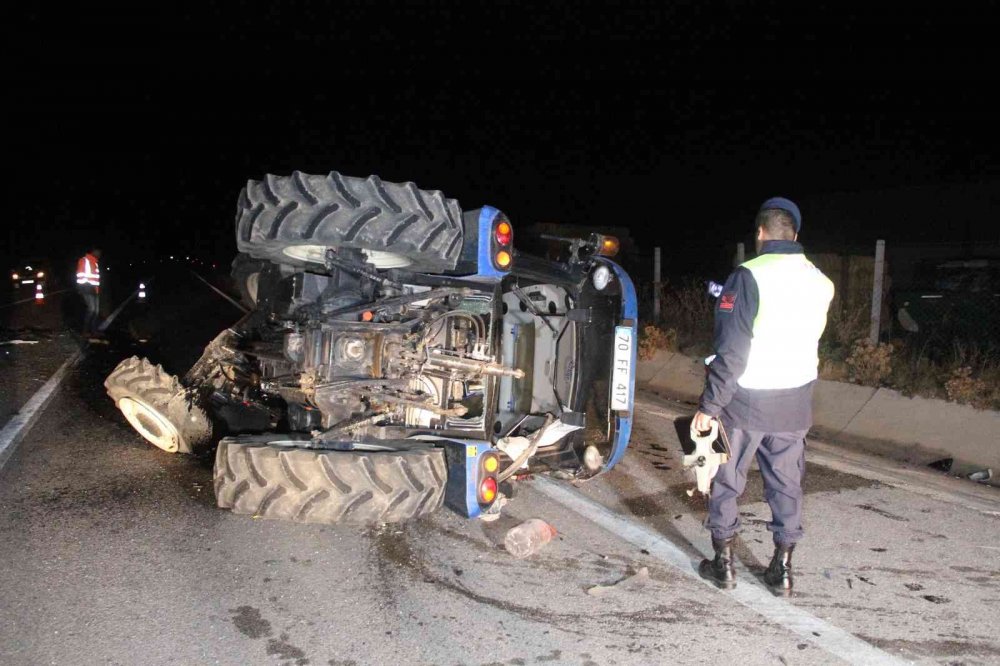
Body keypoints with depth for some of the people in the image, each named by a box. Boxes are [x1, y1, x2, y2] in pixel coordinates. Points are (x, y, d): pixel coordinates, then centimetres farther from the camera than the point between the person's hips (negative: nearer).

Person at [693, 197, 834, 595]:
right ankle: (782, 569, 23)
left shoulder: (748, 277, -17)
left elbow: (731, 352, -19)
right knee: (787, 484, 15)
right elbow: (808, 342, 12)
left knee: (727, 481, 11)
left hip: (745, 400, -5)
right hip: (795, 404, 5)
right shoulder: (821, 284, 2)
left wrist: (708, 405, -15)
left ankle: (723, 563, 20)